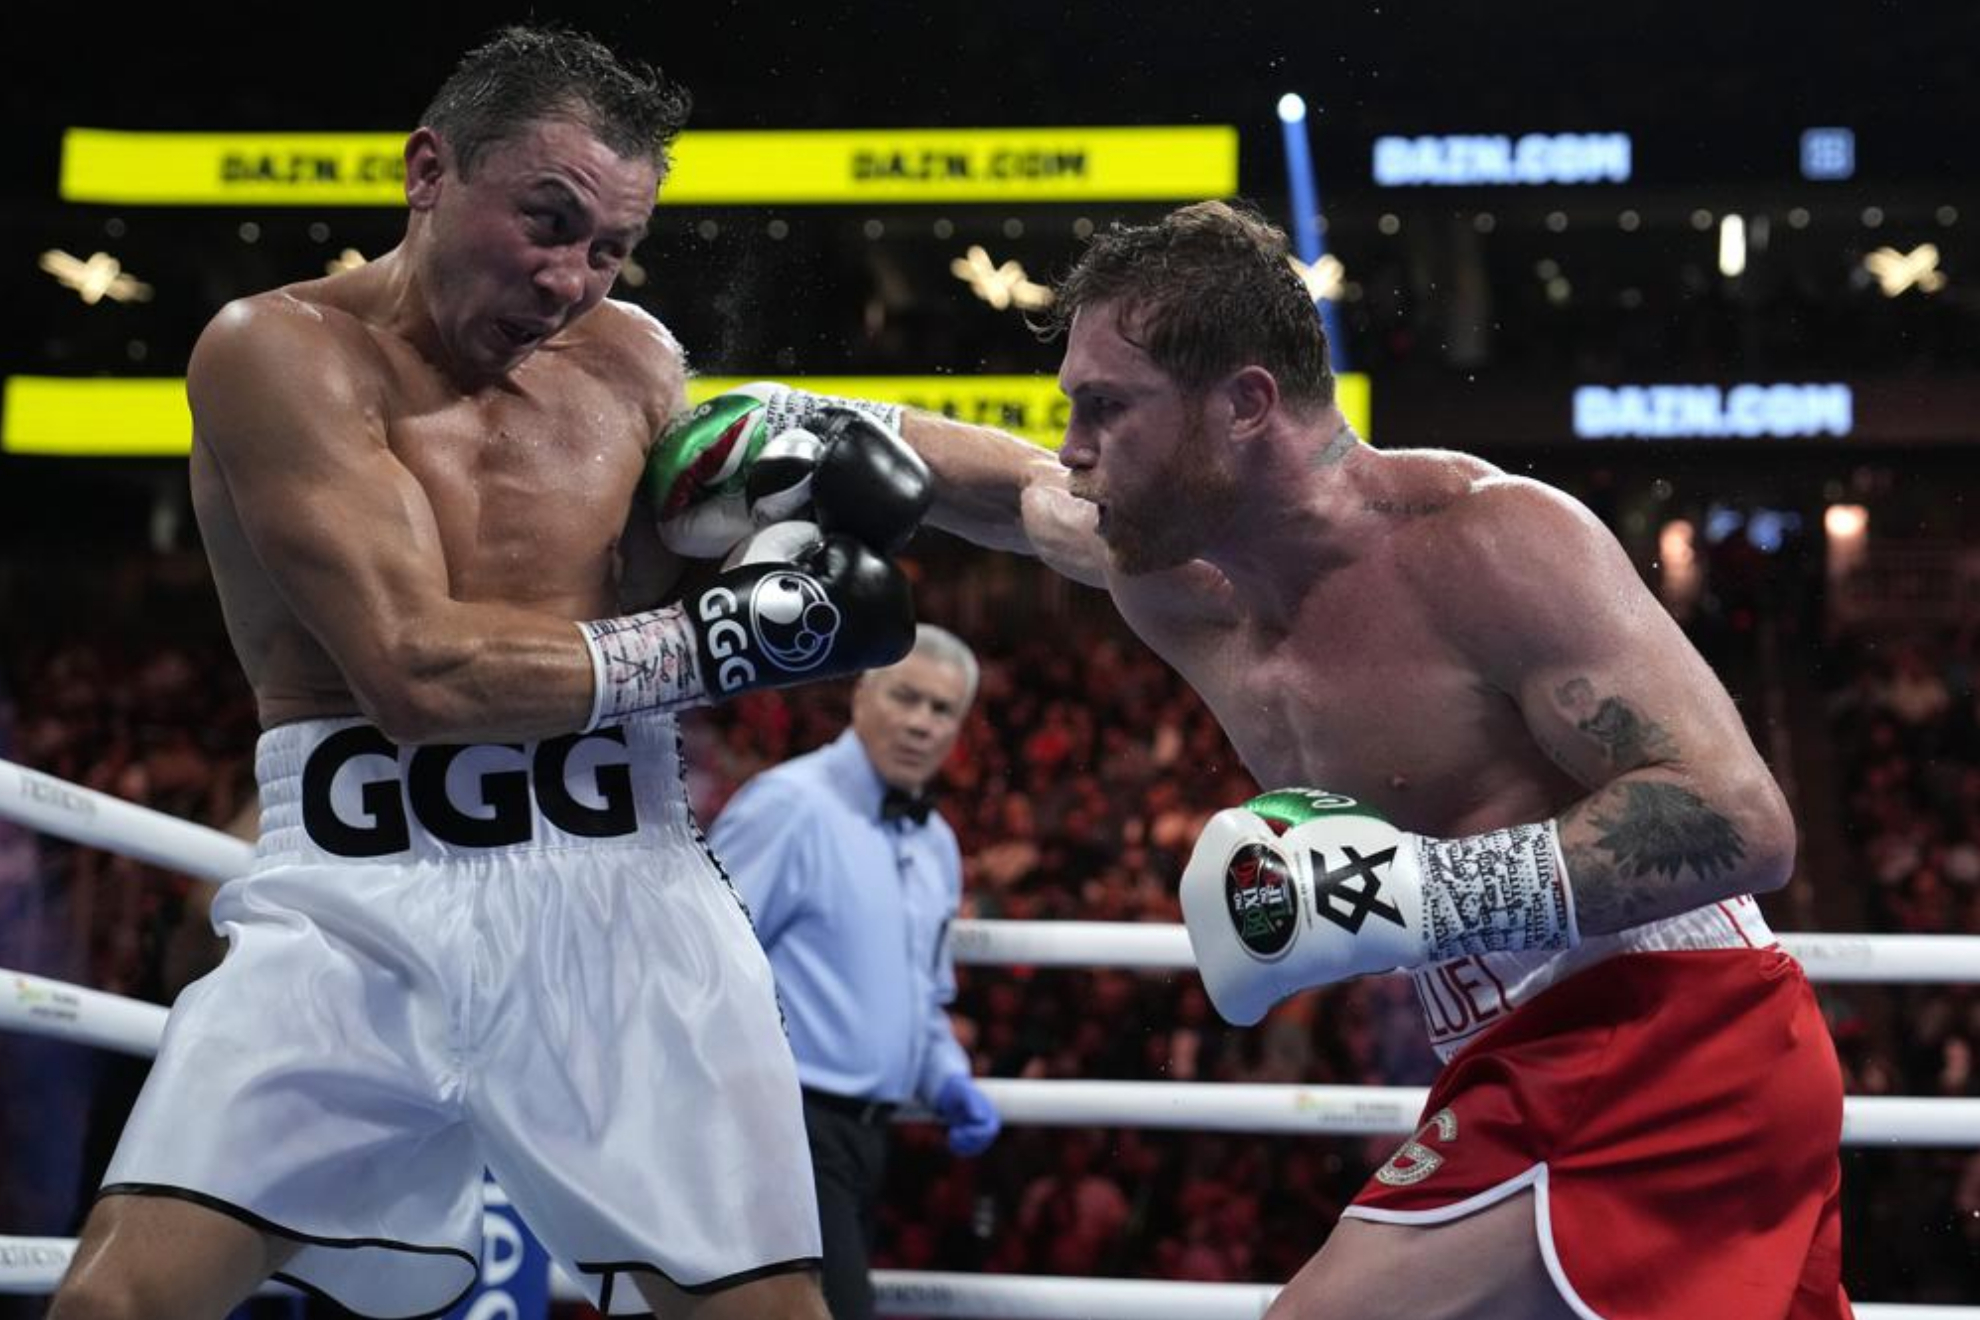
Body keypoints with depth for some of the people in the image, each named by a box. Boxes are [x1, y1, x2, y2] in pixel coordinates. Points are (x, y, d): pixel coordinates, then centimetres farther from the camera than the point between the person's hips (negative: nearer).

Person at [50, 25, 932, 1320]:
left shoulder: (633, 360, 9)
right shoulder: (281, 349, -6)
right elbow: (418, 670, -17)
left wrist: (806, 510, -1)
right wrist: (728, 633, -14)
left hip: (622, 896, 4)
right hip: (352, 901, -3)